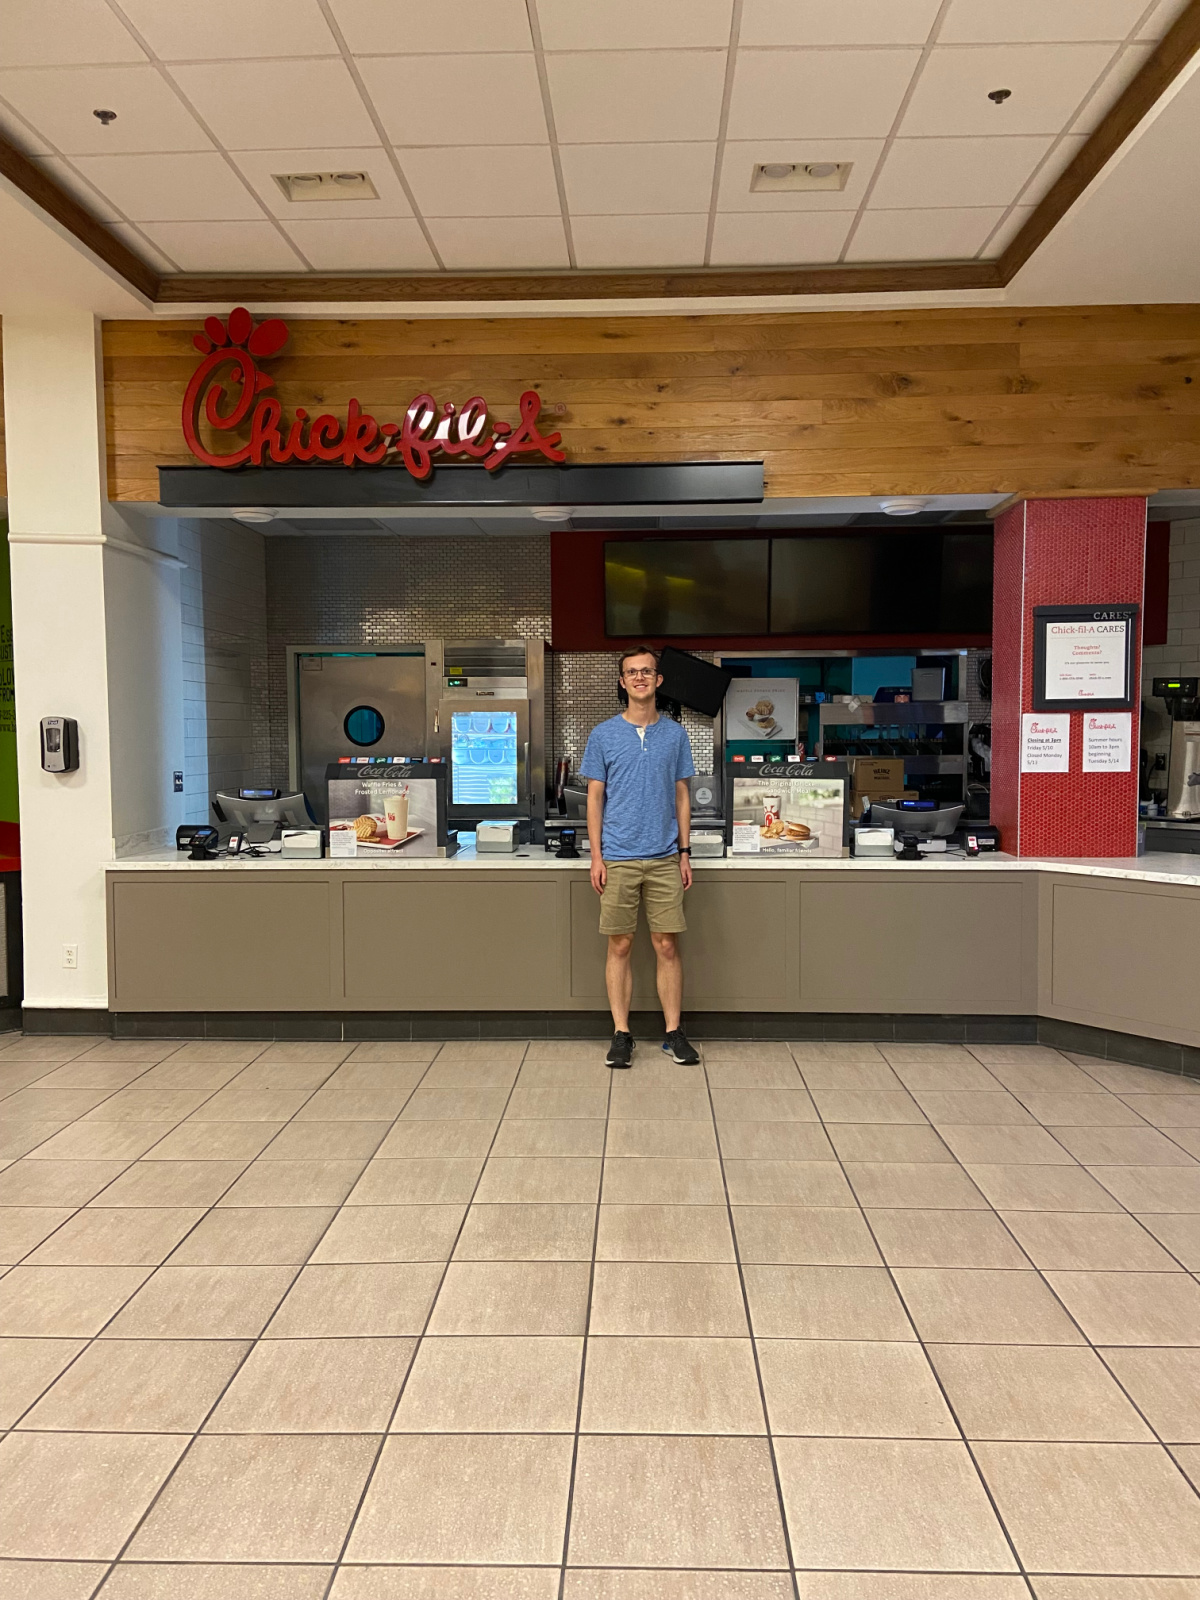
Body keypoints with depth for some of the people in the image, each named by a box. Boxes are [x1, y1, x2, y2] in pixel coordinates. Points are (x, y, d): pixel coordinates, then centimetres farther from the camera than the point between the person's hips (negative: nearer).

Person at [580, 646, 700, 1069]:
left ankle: (674, 1033, 14)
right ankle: (621, 1034, 14)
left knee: (667, 945, 4)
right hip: (618, 859, -1)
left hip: (665, 859, 1)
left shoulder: (675, 735, 8)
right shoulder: (604, 735, 3)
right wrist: (596, 855, -4)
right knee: (620, 946, 4)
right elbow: (595, 797, 3)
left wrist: (684, 852, 5)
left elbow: (681, 795, 10)